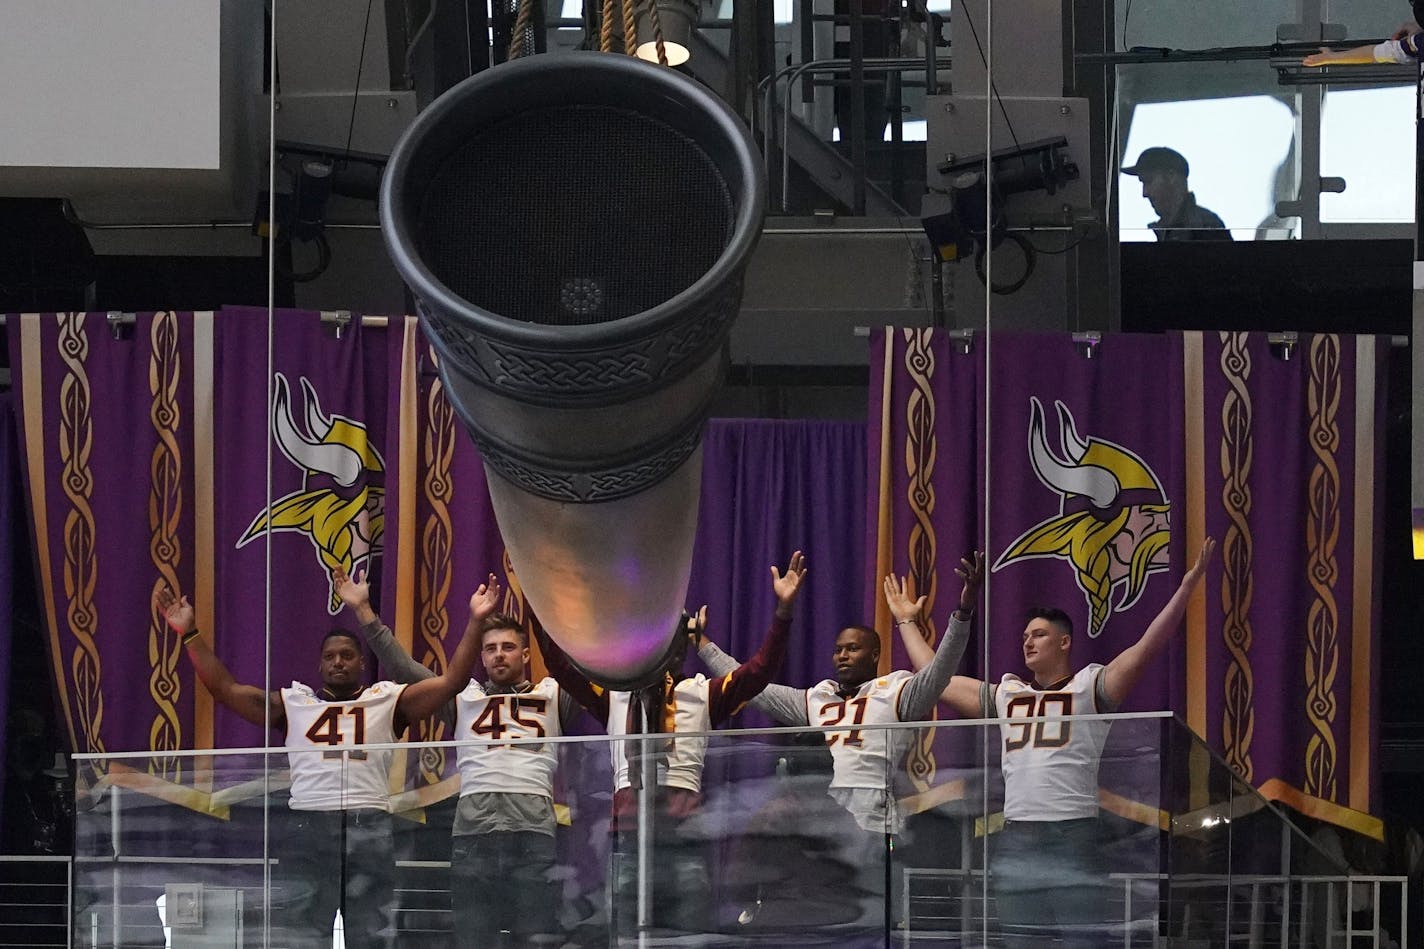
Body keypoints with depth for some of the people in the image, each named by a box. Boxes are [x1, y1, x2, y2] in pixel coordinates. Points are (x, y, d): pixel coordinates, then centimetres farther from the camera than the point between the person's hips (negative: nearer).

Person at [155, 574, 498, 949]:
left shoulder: (388, 700, 13)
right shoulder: (294, 702, 16)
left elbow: (450, 681, 5)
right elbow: (226, 688, 13)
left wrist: (475, 622, -3)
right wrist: (189, 634, 7)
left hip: (370, 829, -1)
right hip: (308, 828, 1)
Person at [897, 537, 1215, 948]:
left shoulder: (1090, 687, 4)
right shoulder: (1005, 695, 20)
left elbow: (1146, 648, -8)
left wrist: (1186, 587, -16)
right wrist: (907, 623, 37)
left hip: (1074, 836, -5)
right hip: (1016, 839, 6)